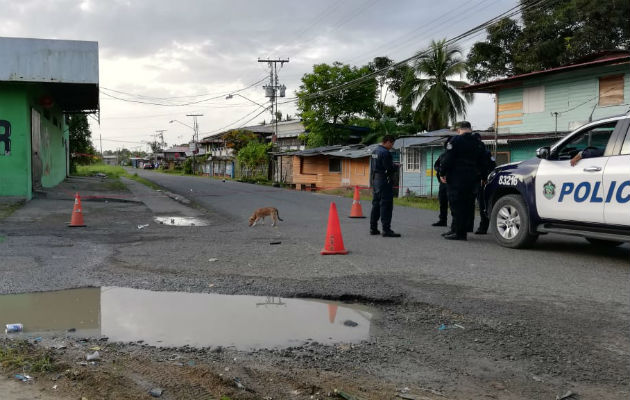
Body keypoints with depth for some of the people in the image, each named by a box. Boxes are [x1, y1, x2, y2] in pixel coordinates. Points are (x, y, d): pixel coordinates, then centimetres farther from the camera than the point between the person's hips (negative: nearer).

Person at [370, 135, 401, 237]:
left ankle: (373, 228, 20)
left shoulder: (375, 151, 13)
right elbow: (390, 169, -19)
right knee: (386, 205, -6)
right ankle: (386, 229, -7)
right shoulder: (385, 152, -16)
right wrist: (395, 167, 1)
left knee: (376, 204, 15)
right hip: (384, 181, -9)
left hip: (375, 180, 9)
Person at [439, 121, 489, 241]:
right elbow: (484, 164, 14)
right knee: (467, 206, 9)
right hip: (472, 180, 6)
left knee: (457, 205, -4)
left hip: (456, 179, -6)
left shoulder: (456, 140, -7)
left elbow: (448, 159, -13)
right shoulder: (479, 143, 12)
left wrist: (442, 173, -5)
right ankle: (462, 232, 12)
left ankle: (457, 232, -6)